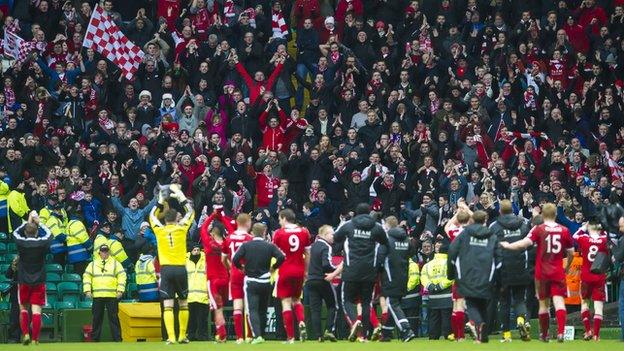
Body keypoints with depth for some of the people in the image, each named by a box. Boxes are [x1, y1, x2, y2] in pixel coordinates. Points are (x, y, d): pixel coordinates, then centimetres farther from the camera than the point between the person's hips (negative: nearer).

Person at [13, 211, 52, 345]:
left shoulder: (21, 243, -9)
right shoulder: (42, 243, -9)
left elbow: (16, 232, 15)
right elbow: (49, 234, 15)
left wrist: (28, 222, 22)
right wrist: (39, 223, 23)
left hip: (23, 282, 0)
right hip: (39, 282, 0)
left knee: (23, 308, 16)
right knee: (36, 310, -1)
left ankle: (25, 334, 0)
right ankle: (35, 339, -5)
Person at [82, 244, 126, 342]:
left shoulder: (115, 264, 8)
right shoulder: (93, 264, 13)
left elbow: (122, 277, 4)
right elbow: (86, 277, 11)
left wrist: (120, 290, -7)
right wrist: (87, 290, -1)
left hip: (112, 296, -2)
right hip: (97, 296, 2)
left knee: (113, 318, -4)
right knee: (97, 318, 5)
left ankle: (117, 338, -2)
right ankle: (95, 338, 12)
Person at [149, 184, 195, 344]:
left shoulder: (160, 230, 2)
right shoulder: (181, 228, 1)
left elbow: (152, 216, 22)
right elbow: (190, 212, 18)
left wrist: (161, 202, 27)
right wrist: (181, 196, 24)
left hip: (166, 269, 0)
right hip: (180, 269, 0)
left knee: (168, 305, -4)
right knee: (183, 304, 13)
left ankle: (171, 337, -13)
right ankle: (182, 336, 14)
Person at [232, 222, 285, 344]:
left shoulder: (245, 245, -3)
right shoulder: (269, 246, -2)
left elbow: (235, 259, -13)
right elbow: (281, 257, -15)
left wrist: (241, 267, 7)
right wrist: (273, 267, 3)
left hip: (251, 282, -2)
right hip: (265, 283, 2)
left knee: (252, 310, -5)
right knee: (263, 310, 16)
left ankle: (257, 335, -22)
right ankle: (260, 335, 21)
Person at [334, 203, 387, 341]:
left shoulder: (347, 226, 2)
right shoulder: (377, 227, 3)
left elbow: (335, 238, 17)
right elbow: (386, 243, 14)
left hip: (351, 271, -1)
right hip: (369, 271, 1)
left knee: (348, 300, 7)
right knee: (366, 302, 11)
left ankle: (354, 321, -22)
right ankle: (364, 334, 7)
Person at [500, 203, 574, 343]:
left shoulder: (538, 229, -5)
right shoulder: (564, 230, 2)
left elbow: (525, 243, -18)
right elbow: (571, 253, 8)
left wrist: (508, 246, -3)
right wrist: (567, 267, 26)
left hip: (542, 272, 0)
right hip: (558, 272, 0)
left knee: (544, 303, 12)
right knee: (559, 301, -6)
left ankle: (544, 335, 22)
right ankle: (560, 332, -24)